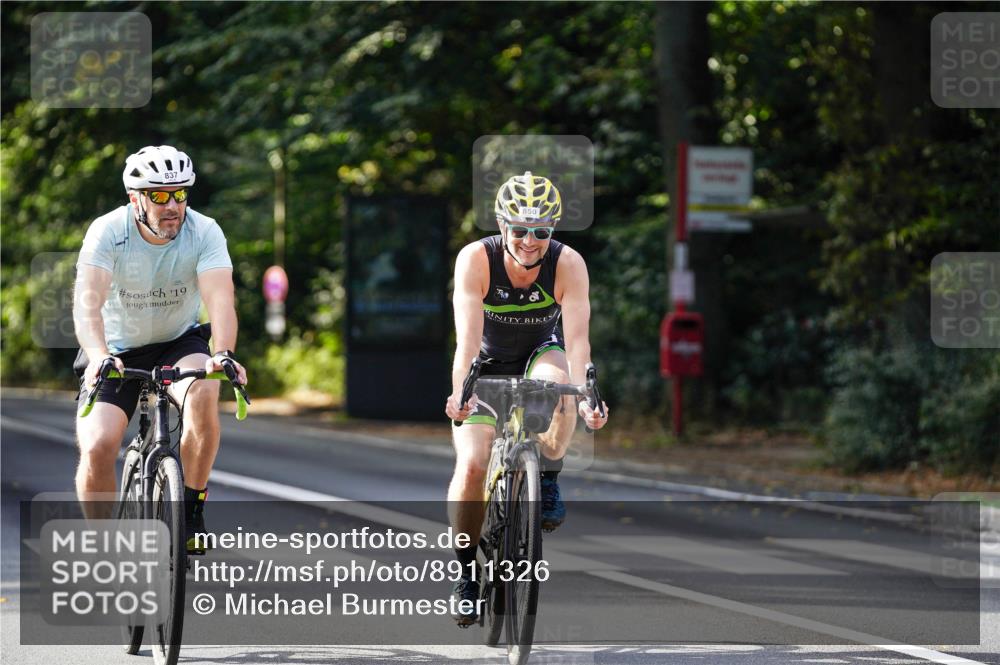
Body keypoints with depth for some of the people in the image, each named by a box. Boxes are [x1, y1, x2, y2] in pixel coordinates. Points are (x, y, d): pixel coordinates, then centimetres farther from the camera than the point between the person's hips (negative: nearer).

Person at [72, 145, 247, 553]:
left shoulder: (204, 233, -18)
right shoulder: (108, 232, -21)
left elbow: (220, 298, -31)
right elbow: (88, 301, -34)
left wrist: (224, 354, -51)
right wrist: (98, 355, -53)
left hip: (179, 343, 0)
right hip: (117, 351, 0)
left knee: (203, 393, -33)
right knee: (97, 448, -19)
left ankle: (192, 509, -15)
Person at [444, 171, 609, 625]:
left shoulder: (568, 265, -25)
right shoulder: (475, 260, -27)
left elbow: (577, 339, -32)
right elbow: (468, 336, -35)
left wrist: (586, 397, -49)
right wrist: (459, 393, -51)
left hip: (540, 354, 0)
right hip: (488, 366, 0)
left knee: (558, 383, -37)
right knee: (470, 465, -19)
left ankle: (548, 482, -13)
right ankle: (465, 571, 0)